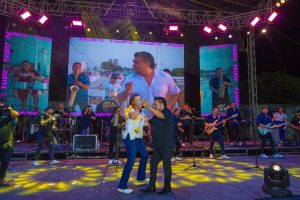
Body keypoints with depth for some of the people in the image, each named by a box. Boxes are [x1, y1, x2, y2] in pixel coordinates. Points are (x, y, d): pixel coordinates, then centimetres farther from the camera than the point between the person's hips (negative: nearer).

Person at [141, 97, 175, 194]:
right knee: (153, 164, 8)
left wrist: (147, 106, -29)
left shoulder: (168, 113, -11)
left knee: (166, 165, 4)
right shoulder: (156, 116, 14)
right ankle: (151, 186, 18)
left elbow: (159, 115, -31)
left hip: (167, 145, -8)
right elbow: (148, 122, 18)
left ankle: (167, 187, 18)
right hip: (157, 145, 8)